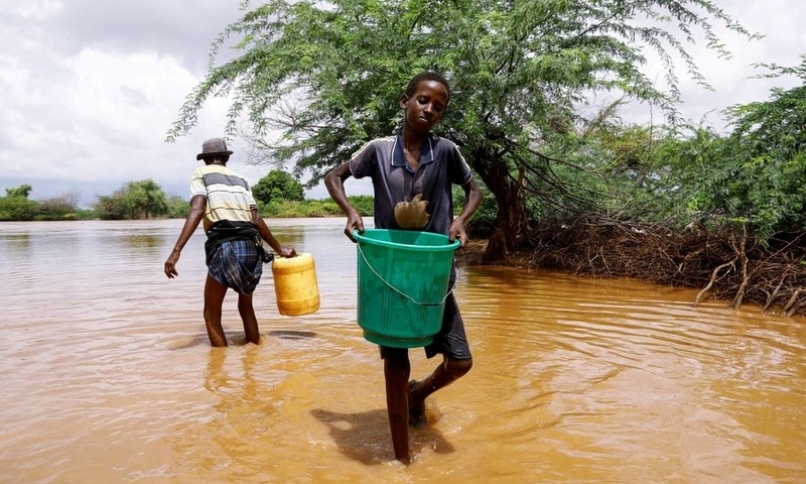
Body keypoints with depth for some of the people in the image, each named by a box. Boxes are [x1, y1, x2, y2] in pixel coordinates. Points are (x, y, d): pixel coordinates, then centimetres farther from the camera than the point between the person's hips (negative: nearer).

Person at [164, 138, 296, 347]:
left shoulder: (201, 173, 11)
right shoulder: (240, 179, 24)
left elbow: (197, 210, -7)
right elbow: (256, 220, 15)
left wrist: (176, 251, -15)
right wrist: (279, 248, 25)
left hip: (224, 247, -5)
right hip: (250, 247, 5)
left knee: (212, 314, 9)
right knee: (246, 307, 25)